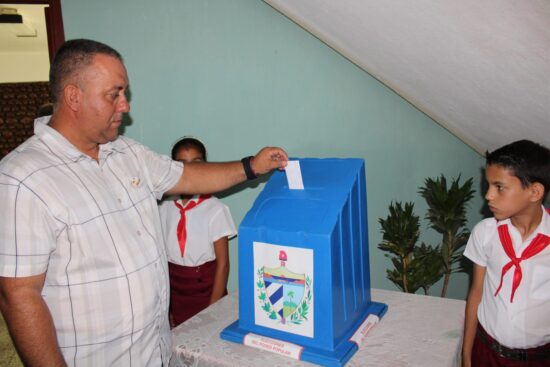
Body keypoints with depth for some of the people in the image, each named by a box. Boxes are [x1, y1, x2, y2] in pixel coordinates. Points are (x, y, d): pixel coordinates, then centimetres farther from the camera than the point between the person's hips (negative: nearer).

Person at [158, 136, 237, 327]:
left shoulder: (216, 209, -14)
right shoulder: (164, 208, -3)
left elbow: (223, 263, -9)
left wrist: (213, 310, -9)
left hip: (205, 289, -3)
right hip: (174, 291, 3)